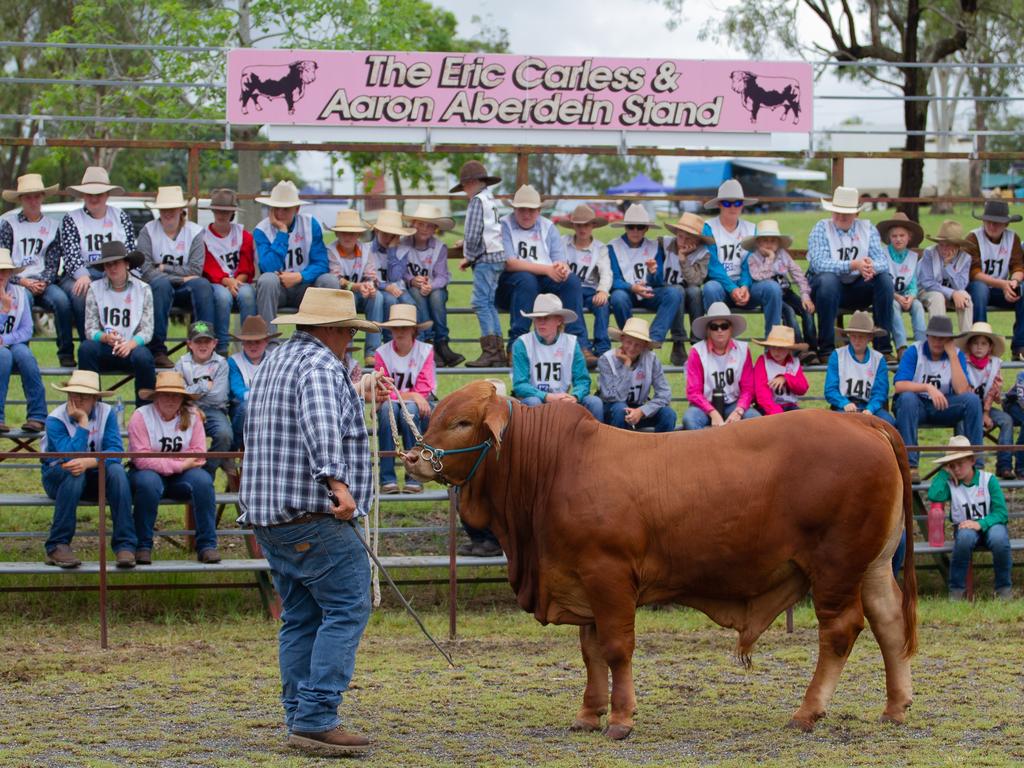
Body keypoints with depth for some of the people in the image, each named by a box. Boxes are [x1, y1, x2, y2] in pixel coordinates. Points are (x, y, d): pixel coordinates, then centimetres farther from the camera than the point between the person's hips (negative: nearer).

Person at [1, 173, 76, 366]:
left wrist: (43, 282, -10)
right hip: (16, 282, -2)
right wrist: (23, 281, -12)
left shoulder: (51, 227, 16)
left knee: (62, 300, -29)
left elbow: (53, 264, 10)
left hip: (43, 282, 2)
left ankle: (66, 353, -22)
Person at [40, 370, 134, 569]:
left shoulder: (107, 414, -8)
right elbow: (70, 456, -29)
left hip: (94, 477, 2)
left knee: (116, 470, -29)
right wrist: (83, 423, -26)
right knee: (73, 473, -36)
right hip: (58, 478, -2)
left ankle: (125, 545, -30)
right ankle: (57, 546, -31)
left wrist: (89, 462, -39)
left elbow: (115, 451, -22)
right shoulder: (56, 420, -15)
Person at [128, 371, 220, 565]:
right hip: (149, 472, -3)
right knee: (149, 482, -38)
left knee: (203, 480, -28)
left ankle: (207, 546, -23)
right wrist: (179, 464, -21)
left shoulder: (192, 416, 1)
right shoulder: (141, 416, -10)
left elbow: (198, 454, -6)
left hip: (180, 476, 3)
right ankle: (143, 547, -25)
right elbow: (141, 459, -19)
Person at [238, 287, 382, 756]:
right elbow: (321, 424, -30)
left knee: (300, 617, 12)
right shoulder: (321, 366, -12)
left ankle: (301, 720, 11)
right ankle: (316, 718, -15)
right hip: (312, 515, -10)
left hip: (266, 512, 10)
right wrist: (336, 480, -40)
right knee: (346, 610, -9)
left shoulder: (275, 362, 21)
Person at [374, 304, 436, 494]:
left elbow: (423, 392, -8)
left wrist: (396, 394, -16)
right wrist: (411, 395, -19)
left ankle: (414, 477, -31)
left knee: (410, 408, -35)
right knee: (387, 407, -34)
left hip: (419, 409, 0)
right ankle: (387, 477, -35)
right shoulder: (383, 353, -3)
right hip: (390, 408, 0)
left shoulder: (425, 352, -4)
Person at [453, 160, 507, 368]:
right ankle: (498, 352, 11)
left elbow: (473, 234, -14)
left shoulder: (477, 201, -8)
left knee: (481, 302, -10)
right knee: (489, 304, 12)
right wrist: (467, 244, 26)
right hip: (498, 257, 9)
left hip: (486, 259, -9)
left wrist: (468, 257, -1)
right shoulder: (492, 200, 19)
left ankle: (490, 351, -15)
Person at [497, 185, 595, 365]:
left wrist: (562, 268, -22)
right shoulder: (504, 225, 1)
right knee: (526, 280, -37)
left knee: (572, 280, -23)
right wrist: (547, 269, -20)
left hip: (547, 283, 4)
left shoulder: (548, 227, 15)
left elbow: (561, 261, 5)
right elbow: (508, 263, -14)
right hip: (510, 285, -4)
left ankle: (580, 347, -29)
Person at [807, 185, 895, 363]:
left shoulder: (867, 229, 5)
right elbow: (819, 263, -22)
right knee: (827, 279, -36)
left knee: (885, 279, -21)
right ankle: (826, 350, -30)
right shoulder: (822, 229, -5)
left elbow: (882, 260, -7)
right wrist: (853, 265, -32)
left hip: (858, 290, 3)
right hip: (830, 288, -3)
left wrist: (872, 266, -33)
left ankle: (883, 348, -18)